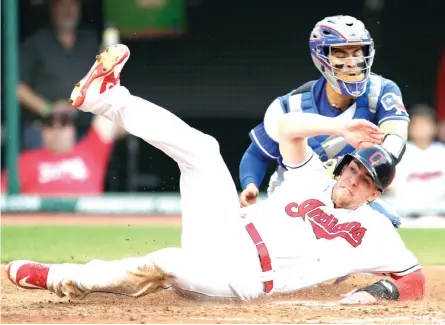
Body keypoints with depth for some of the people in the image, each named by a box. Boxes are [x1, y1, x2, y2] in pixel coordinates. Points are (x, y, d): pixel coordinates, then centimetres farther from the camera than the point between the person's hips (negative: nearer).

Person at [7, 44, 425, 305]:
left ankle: (58, 279, -25)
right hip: (225, 232, 5)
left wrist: (377, 292, -16)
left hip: (241, 279, -5)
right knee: (199, 147, -10)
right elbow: (287, 126, 5)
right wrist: (341, 128, -6)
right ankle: (104, 94, -5)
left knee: (164, 265, -36)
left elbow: (414, 280, 2)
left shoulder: (374, 234, 3)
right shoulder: (313, 179, 14)